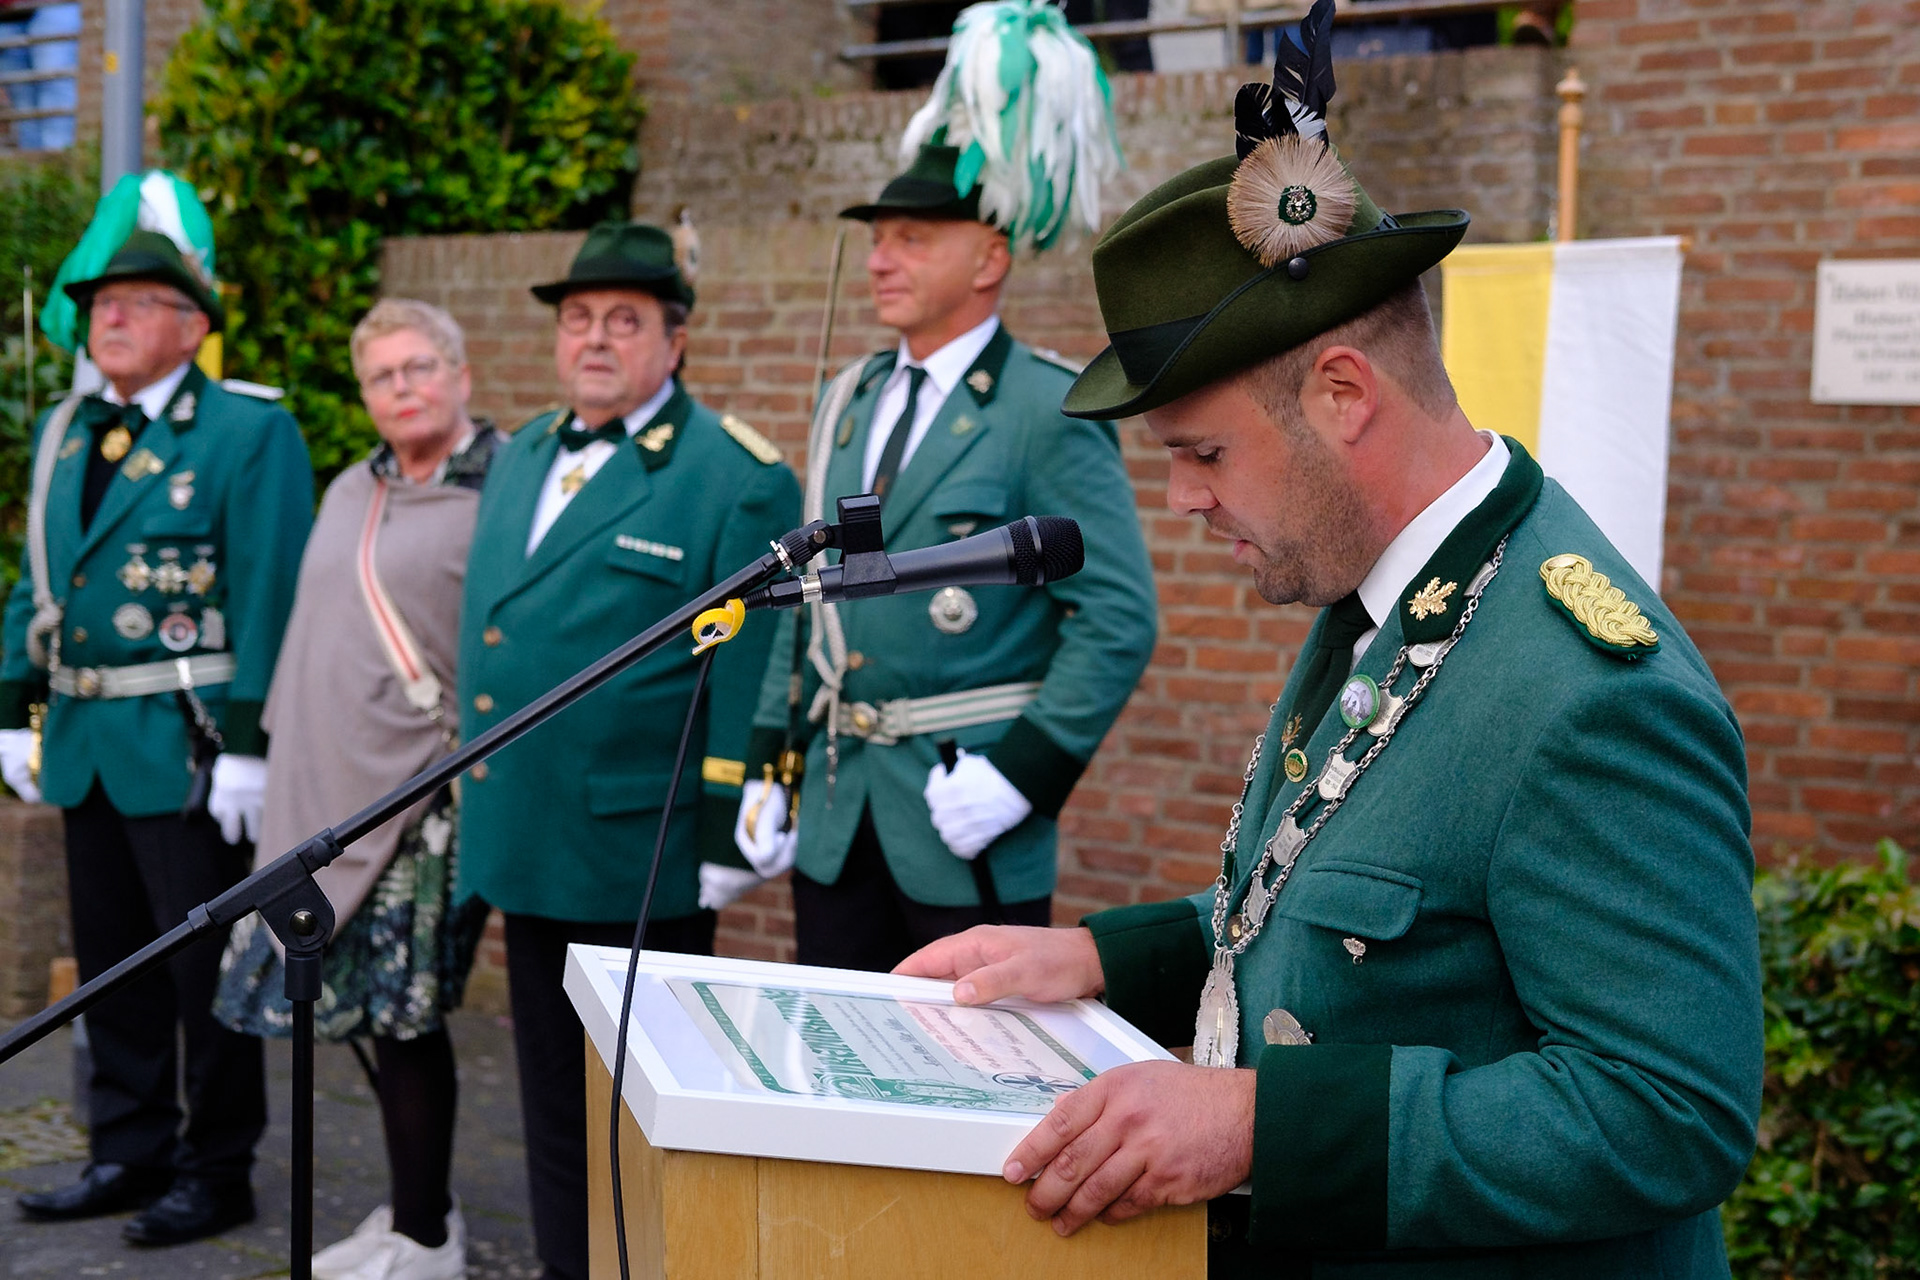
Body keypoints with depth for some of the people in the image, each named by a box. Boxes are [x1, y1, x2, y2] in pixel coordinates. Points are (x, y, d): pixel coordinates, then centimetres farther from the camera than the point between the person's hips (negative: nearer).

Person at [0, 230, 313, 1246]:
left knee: (206, 969, 2)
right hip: (85, 745, 7)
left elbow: (268, 601, -14)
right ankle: (130, 1154, 28)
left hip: (186, 748, -7)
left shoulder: (252, 435, -9)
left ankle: (216, 1172, 14)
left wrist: (248, 747, -18)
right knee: (111, 964, 15)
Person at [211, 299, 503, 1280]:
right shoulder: (350, 492, 17)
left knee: (402, 1008, -4)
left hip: (427, 795, -7)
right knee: (372, 1005, 10)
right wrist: (283, 752, 18)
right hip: (328, 785, 7)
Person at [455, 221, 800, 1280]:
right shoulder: (522, 456, 13)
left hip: (641, 862, -7)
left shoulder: (735, 478, -10)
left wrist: (726, 842, -15)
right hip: (526, 847, 7)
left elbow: (751, 677, -13)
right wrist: (480, 808, 18)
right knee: (553, 1097, 18)